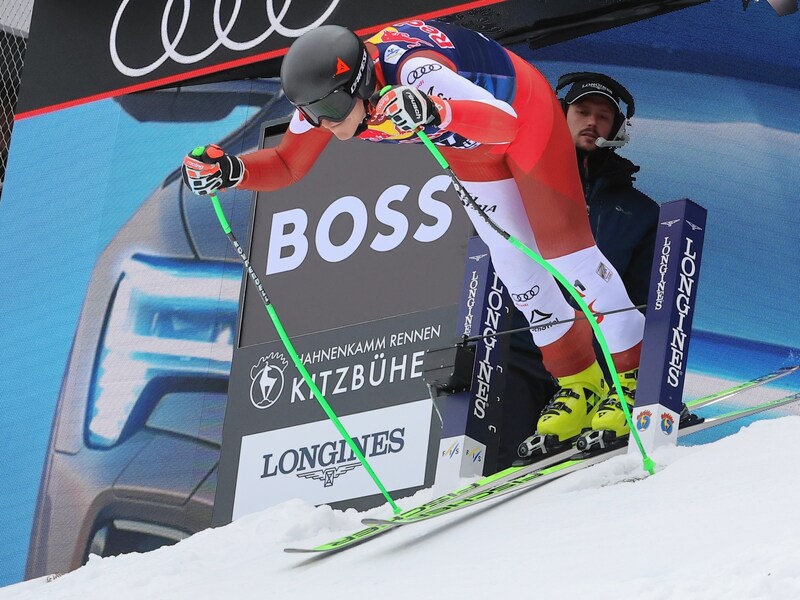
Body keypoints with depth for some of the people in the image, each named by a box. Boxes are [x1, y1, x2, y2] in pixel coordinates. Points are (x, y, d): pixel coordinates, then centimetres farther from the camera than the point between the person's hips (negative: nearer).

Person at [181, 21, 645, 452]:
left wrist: (435, 114, -75)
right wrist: (229, 171, -30)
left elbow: (503, 123, -57)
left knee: (564, 249, -8)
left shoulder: (412, 70, -45)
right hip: (470, 151, 7)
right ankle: (581, 384, 19)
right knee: (514, 265, 7)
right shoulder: (326, 94, -24)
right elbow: (286, 167, -10)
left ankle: (634, 372, 6)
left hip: (527, 114, -6)